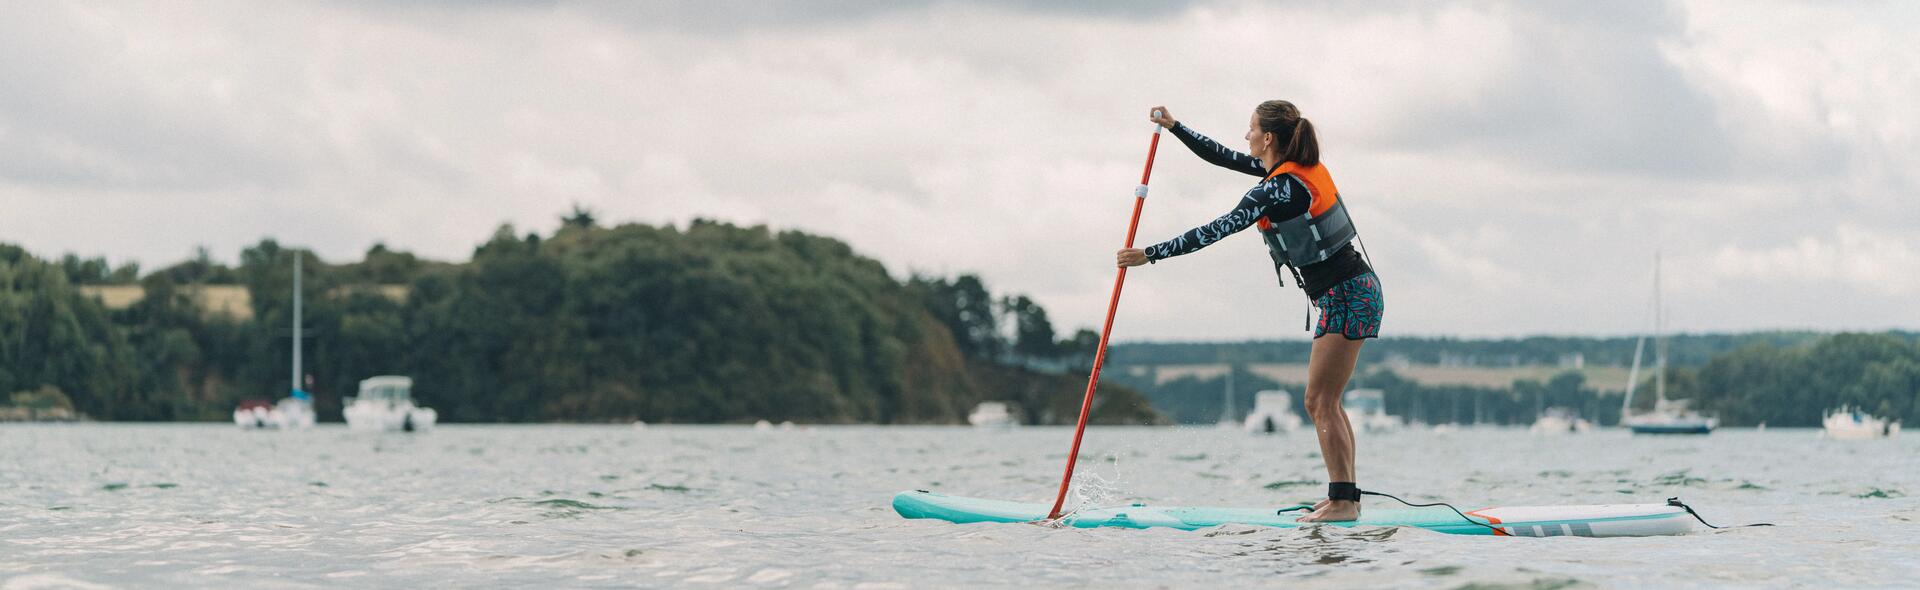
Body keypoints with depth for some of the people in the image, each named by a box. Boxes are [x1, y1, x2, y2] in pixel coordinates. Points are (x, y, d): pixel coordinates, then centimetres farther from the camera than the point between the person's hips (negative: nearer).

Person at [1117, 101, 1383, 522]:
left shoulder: (1276, 190, -18)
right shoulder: (1303, 169, 10)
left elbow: (1216, 231, -18)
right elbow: (1225, 158, 20)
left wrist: (1149, 255, -13)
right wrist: (1174, 128, 23)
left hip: (1345, 297, -10)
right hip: (1356, 288, 10)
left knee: (1320, 402, -8)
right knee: (1324, 403, 13)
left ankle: (1343, 503, -10)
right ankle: (1345, 495, 14)